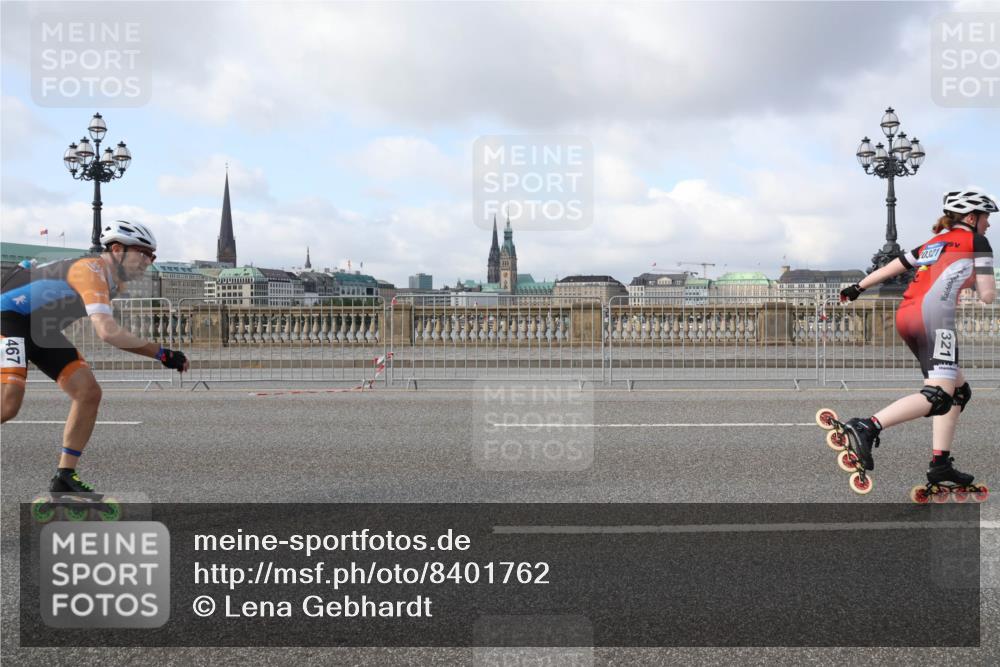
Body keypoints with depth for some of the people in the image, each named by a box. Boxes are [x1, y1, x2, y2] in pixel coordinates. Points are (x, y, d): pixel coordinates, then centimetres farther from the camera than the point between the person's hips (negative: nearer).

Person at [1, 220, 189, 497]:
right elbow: (107, 331, -38)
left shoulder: (113, 281, 5)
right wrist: (161, 354, -35)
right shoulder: (91, 270, -26)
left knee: (89, 393, -4)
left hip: (41, 330, 9)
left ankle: (64, 477, 3)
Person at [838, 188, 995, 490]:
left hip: (906, 317, 8)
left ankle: (940, 463, 8)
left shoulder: (933, 243, 29)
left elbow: (891, 267, 30)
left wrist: (858, 288, 40)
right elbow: (987, 295, 4)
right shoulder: (976, 242, 10)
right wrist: (980, 280, 26)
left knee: (959, 390, 14)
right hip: (932, 314, -8)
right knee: (938, 394, -16)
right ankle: (867, 427, -31)